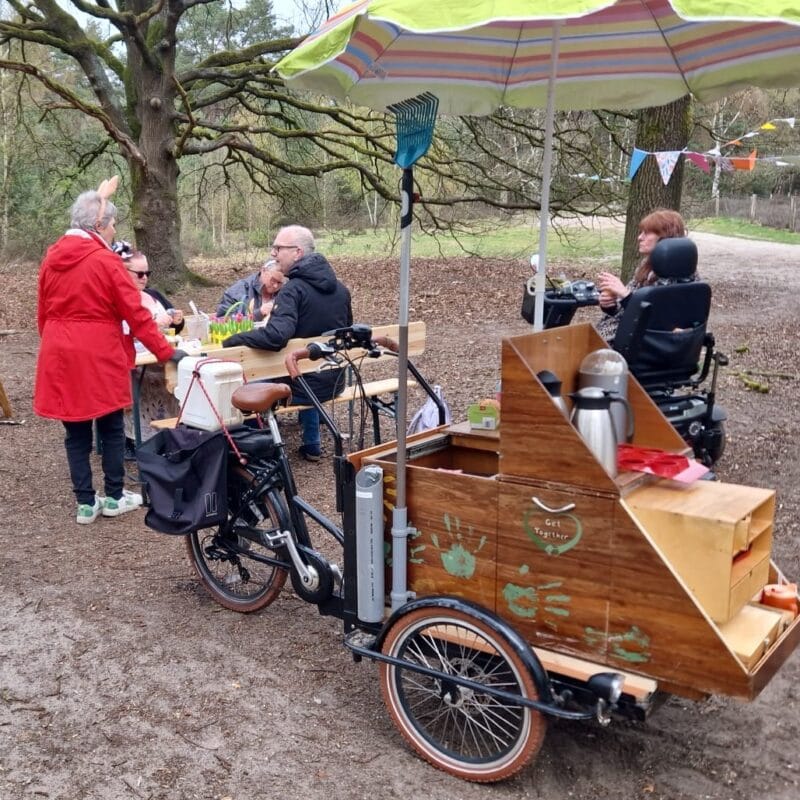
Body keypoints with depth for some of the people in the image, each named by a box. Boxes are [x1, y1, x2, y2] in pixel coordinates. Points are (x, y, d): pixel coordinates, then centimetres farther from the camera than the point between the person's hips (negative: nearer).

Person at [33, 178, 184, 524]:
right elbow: (136, 314, -12)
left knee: (76, 433, 10)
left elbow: (43, 312, 13)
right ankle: (114, 498, 18)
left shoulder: (51, 258, 7)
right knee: (111, 429, 10)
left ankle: (85, 503, 14)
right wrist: (166, 351, -8)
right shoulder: (106, 261, -11)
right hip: (99, 358, -5)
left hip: (60, 357, 5)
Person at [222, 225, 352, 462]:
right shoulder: (340, 288, 4)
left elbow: (275, 336, -34)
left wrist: (232, 341, -21)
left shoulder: (293, 289, -20)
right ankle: (311, 446, 43)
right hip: (335, 382, 7)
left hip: (305, 385, -7)